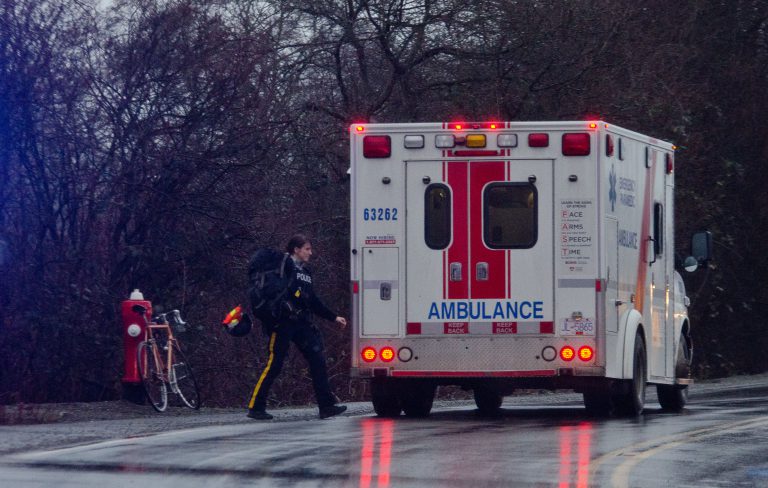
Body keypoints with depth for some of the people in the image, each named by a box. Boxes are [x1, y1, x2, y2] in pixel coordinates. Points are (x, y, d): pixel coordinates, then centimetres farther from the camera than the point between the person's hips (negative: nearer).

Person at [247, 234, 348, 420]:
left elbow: (313, 301, 24)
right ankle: (255, 407, -1)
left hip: (302, 323, 7)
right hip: (283, 322, -7)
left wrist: (334, 317, 21)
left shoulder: (305, 272, 21)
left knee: (318, 360, -2)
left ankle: (326, 406, -2)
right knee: (274, 364, -8)